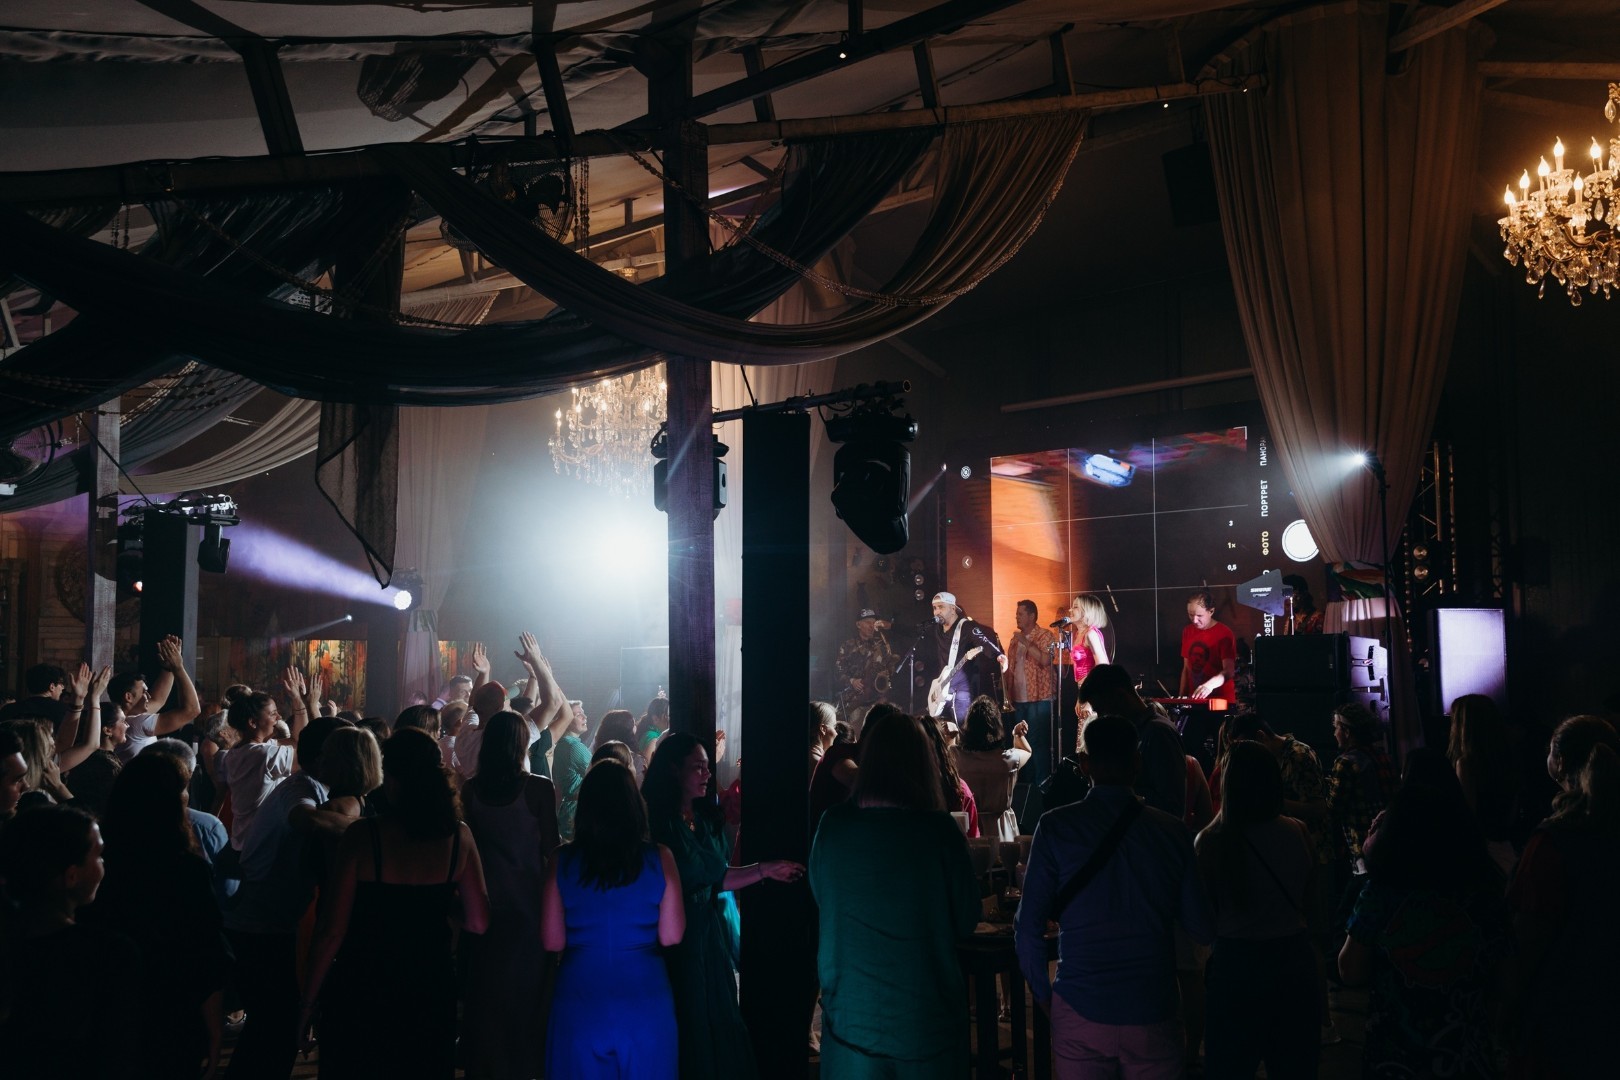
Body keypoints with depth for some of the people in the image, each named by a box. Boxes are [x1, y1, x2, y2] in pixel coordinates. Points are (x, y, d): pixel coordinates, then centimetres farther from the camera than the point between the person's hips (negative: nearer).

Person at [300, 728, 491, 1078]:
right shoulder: (459, 837, -8)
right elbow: (477, 923, -4)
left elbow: (332, 931, -15)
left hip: (364, 989, -2)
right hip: (431, 988, 2)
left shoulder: (363, 835, -17)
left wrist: (308, 1002, -4)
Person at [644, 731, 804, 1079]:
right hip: (672, 942, -7)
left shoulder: (707, 817, 7)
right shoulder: (653, 821, -15)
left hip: (709, 936, 7)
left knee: (718, 1026, 14)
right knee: (684, 1029, 6)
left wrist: (764, 870, 7)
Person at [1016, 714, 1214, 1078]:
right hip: (1152, 1012, 1)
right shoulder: (1172, 831, -4)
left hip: (1081, 1011, -1)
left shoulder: (1055, 827, -8)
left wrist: (1043, 994, 6)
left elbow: (1028, 928, -7)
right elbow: (1202, 929, 1)